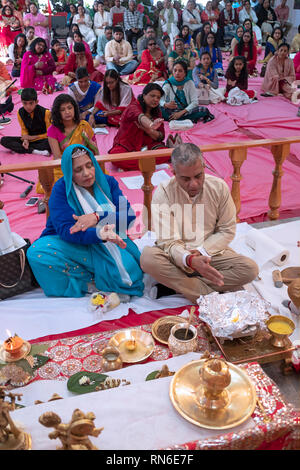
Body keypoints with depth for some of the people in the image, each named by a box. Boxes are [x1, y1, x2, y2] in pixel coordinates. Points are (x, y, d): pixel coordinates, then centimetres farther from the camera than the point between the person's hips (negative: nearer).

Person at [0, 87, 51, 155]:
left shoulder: (45, 112, -14)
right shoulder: (20, 113, -2)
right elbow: (24, 130, 5)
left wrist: (33, 137, -14)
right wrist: (25, 140, -17)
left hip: (42, 139, -4)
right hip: (29, 139, 4)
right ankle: (33, 151, -29)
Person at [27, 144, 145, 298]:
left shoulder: (108, 182, 3)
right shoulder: (60, 189, -7)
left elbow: (129, 215, -7)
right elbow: (66, 230, -21)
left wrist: (97, 217, -24)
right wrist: (99, 234, -40)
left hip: (109, 243, 0)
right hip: (74, 244, 0)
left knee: (129, 271, -30)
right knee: (36, 252, -30)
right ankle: (90, 280, -12)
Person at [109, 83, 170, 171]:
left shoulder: (157, 112, 9)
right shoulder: (133, 107, -9)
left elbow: (161, 137, 4)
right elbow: (140, 117, -35)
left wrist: (147, 130, -17)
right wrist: (150, 125, -59)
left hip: (147, 146, 4)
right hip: (126, 147, -4)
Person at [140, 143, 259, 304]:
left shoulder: (219, 187, -7)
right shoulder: (163, 192, -15)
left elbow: (227, 231, 1)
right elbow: (168, 241, -18)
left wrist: (201, 251, -14)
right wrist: (190, 260, -38)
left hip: (210, 251, 3)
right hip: (177, 256, -2)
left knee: (250, 269, -22)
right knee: (147, 257, -33)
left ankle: (176, 284, -20)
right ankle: (212, 296, -28)